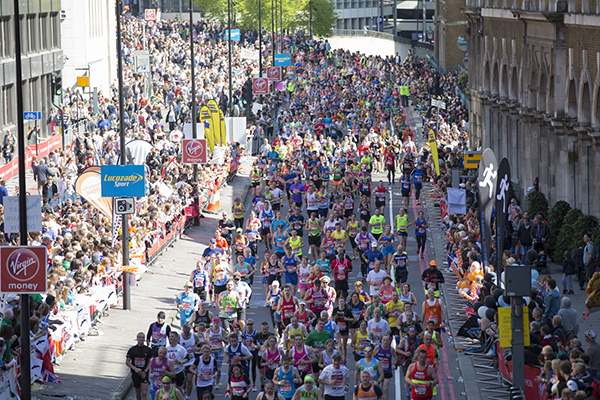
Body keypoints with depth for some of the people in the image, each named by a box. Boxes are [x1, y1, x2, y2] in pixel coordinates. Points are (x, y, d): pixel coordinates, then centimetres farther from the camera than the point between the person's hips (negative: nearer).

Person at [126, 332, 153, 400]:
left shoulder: (148, 350, 1)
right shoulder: (132, 350, -1)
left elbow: (150, 362, 5)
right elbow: (127, 362, 0)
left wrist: (145, 371, -9)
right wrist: (135, 369, -15)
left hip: (144, 374, -1)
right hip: (135, 374, 1)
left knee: (144, 393, -10)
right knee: (138, 392, 11)